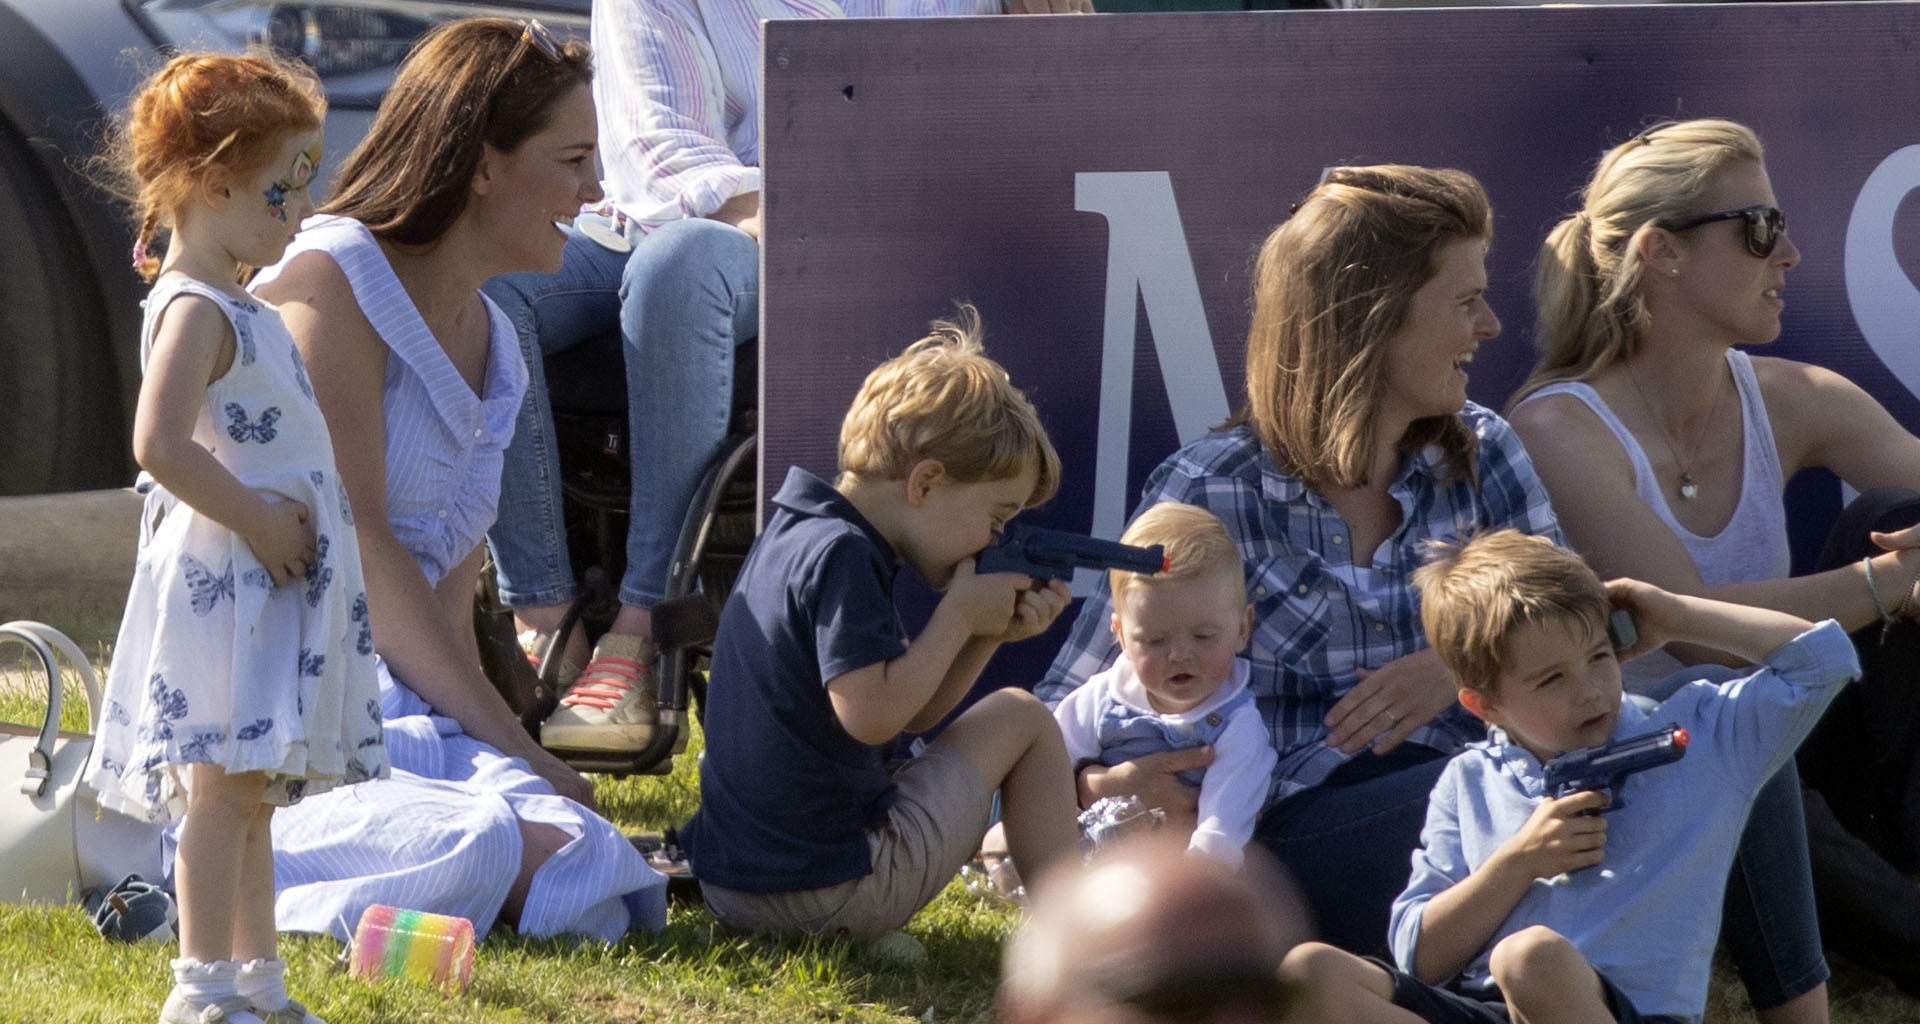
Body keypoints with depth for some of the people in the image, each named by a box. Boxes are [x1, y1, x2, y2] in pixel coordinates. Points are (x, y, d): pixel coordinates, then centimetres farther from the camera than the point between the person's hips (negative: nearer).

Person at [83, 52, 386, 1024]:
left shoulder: (240, 307, 18)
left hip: (271, 583, 10)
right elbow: (160, 445, -26)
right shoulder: (196, 311, -14)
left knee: (251, 793, 12)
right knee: (225, 786, -10)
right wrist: (257, 519, -21)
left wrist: (282, 519, 13)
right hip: (221, 582, -10)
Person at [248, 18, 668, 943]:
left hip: (396, 709, 8)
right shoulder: (332, 284, -5)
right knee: (487, 853, -33)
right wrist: (509, 741, -11)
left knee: (592, 896, -20)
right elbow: (355, 544, -12)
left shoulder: (492, 346, 22)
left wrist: (506, 750, -2)